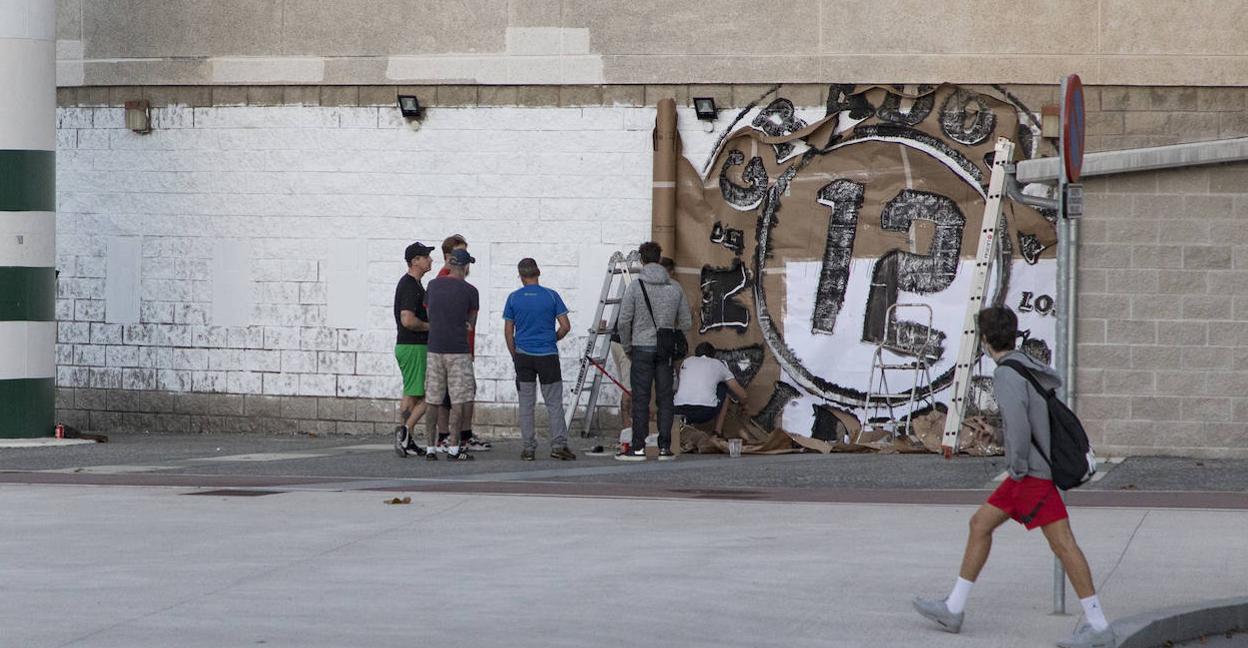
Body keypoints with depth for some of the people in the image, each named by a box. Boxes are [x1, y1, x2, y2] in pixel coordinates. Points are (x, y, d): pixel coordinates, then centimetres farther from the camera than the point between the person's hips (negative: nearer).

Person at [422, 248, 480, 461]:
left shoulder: (433, 285, 6)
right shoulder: (469, 291, -5)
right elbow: (471, 323, 8)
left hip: (434, 349, 4)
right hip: (459, 351, -4)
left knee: (433, 399, 8)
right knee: (459, 400, 1)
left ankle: (431, 447, 7)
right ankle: (453, 448, -2)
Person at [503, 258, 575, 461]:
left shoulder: (513, 298, 0)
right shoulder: (551, 296, -3)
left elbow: (508, 331, 2)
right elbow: (565, 326, -4)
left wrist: (514, 356, 12)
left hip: (523, 355, 1)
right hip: (548, 356, -1)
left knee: (526, 404, 6)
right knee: (554, 403, 5)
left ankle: (529, 448, 5)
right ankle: (558, 445, 0)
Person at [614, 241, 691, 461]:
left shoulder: (635, 287, -8)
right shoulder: (675, 288, 4)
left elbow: (624, 322, -8)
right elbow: (686, 323, 7)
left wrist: (627, 346, 6)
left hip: (642, 348, -3)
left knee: (641, 400, -1)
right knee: (665, 399, 6)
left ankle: (638, 447, -1)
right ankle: (665, 447, 6)